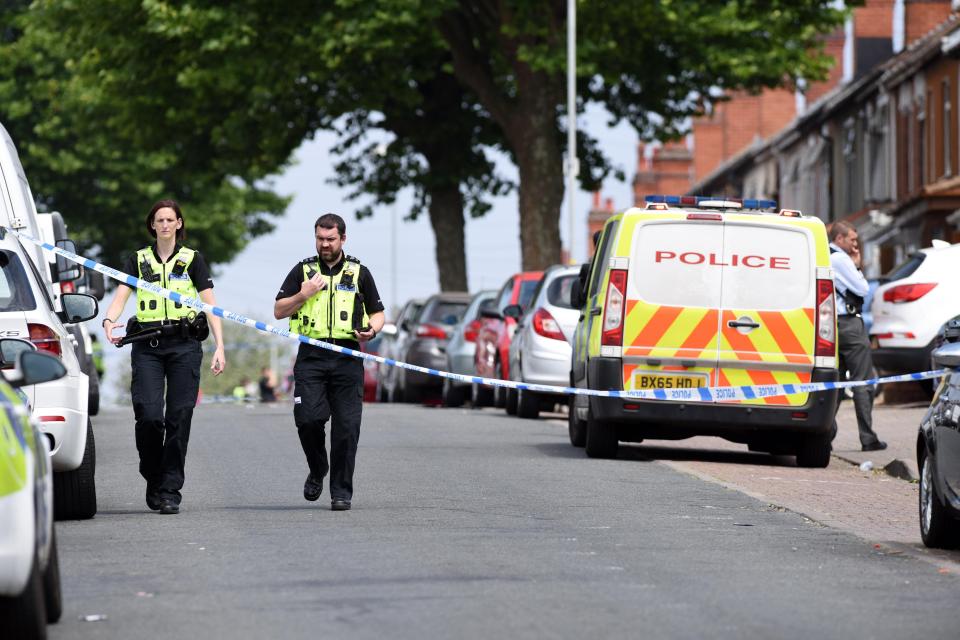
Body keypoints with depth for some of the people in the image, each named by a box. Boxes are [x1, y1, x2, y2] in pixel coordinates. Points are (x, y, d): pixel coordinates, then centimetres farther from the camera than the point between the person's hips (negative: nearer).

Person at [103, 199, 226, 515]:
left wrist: (220, 347, -7)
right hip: (146, 345, 1)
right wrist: (109, 320, -21)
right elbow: (120, 297, 1)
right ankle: (153, 480, 8)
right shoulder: (139, 260, 12)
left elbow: (210, 305, 3)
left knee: (179, 417, -5)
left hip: (184, 345, 0)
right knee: (148, 414, -13)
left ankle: (170, 491, 1)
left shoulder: (193, 260, 9)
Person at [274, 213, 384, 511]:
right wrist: (303, 295, -7)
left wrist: (372, 329, -6)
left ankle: (341, 491, 2)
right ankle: (317, 470, 14)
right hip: (311, 357, 0)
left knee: (346, 426, -5)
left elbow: (378, 312, 16)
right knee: (308, 418, -13)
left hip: (347, 359, 0)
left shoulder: (359, 273, 11)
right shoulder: (303, 270, 10)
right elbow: (279, 311, 9)